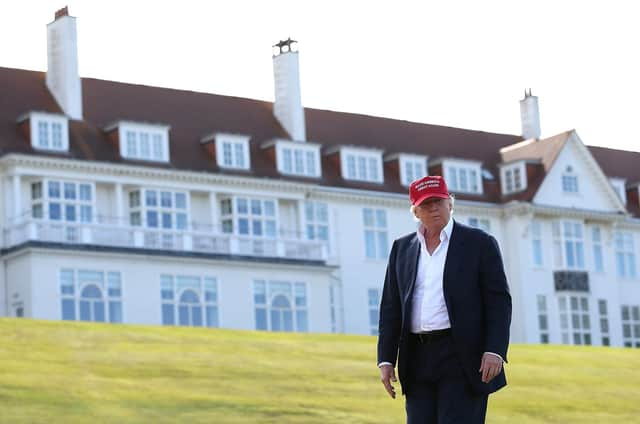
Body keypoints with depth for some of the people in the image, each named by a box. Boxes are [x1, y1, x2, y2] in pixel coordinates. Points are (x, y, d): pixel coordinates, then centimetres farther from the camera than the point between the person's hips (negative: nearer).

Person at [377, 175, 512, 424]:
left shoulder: (479, 243, 2)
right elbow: (391, 308, 14)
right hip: (418, 359, 5)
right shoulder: (402, 248, 15)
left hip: (463, 358, -4)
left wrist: (495, 351, -15)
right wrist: (385, 360, 5)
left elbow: (499, 302, -3)